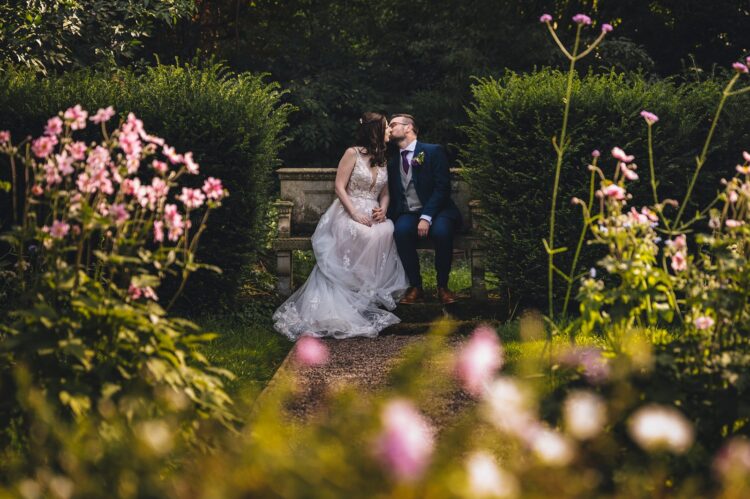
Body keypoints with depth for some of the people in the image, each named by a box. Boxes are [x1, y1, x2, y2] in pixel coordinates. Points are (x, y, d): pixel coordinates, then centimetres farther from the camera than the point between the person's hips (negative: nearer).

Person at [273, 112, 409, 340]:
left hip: (374, 215, 5)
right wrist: (355, 214, -18)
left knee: (385, 232, -32)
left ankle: (371, 293, -27)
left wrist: (382, 210, -4)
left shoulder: (384, 159, 18)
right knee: (362, 235, -38)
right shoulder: (353, 154, 0)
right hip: (348, 211, -4)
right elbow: (340, 187, -5)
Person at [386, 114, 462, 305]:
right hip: (407, 214, 3)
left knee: (441, 231, -37)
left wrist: (426, 217, -22)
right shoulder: (392, 160, 16)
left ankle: (443, 286, -16)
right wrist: (388, 217, -8)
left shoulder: (433, 152, -1)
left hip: (436, 211, -3)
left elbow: (442, 187, -10)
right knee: (401, 230, -32)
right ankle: (415, 287, -21)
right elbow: (393, 195, 15)